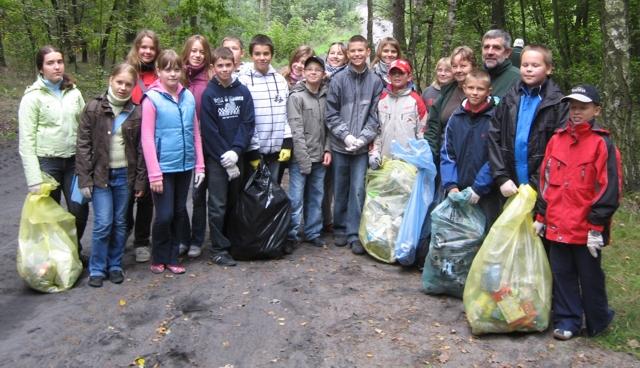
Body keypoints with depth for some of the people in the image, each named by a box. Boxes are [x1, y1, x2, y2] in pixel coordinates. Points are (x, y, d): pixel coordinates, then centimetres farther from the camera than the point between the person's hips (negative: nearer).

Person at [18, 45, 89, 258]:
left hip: (74, 161, 3)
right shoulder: (32, 97, -7)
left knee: (80, 210, 2)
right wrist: (34, 179, -14)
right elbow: (26, 142, -9)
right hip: (47, 162, -3)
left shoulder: (74, 92, 5)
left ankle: (74, 252, 26)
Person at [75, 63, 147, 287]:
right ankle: (97, 269, 13)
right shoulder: (94, 108, -4)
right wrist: (84, 179, -9)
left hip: (125, 176, 2)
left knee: (120, 223, 10)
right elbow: (83, 145, -4)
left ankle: (115, 265, 25)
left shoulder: (136, 113, 1)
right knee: (103, 224, -4)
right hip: (100, 175, -2)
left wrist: (140, 181, 0)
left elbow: (141, 149, 3)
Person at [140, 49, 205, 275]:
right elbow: (147, 138, -9)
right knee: (164, 215, -1)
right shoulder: (152, 98, -7)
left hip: (185, 166, 5)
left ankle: (172, 258, 26)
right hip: (163, 167, -4)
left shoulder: (188, 97, 5)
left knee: (179, 213, 12)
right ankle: (159, 258, 21)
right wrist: (154, 173, -12)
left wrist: (199, 165, 8)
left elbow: (196, 133, 10)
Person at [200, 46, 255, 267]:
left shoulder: (243, 91, 3)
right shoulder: (208, 94, -5)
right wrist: (225, 158, -11)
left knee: (235, 202, 12)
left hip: (237, 156, 3)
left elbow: (247, 123, -2)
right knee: (218, 206, -1)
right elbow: (209, 130, -8)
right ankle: (219, 249, 8)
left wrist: (235, 151, -14)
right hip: (216, 158, -3)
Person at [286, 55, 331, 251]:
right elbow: (296, 131, -11)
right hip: (300, 157, -5)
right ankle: (291, 235, 8)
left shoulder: (325, 96, 9)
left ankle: (313, 232, 24)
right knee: (296, 198, -4)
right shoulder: (296, 96, -6)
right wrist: (304, 159, -14)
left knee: (316, 197, 12)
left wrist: (327, 150, 0)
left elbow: (328, 126, 13)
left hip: (319, 158, 5)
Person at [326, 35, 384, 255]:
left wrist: (362, 138, -11)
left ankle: (354, 233, 8)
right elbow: (331, 114, -2)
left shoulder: (375, 82, 0)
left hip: (362, 147, 0)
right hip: (339, 145, 1)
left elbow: (375, 116, 0)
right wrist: (346, 136, -12)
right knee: (340, 190, 10)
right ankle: (340, 229, 25)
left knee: (358, 190, -2)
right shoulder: (338, 80, -1)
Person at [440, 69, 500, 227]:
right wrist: (451, 185, -7)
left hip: (486, 195, -4)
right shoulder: (456, 118, 5)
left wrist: (478, 188, -14)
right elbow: (447, 154, 5)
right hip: (458, 194, 4)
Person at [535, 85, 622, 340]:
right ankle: (567, 321, 25)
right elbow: (545, 181, 12)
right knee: (562, 275, 11)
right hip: (558, 226, 4)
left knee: (590, 277, 10)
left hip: (587, 229, -4)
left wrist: (596, 227, -13)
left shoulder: (603, 144, -7)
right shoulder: (557, 139, 8)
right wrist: (541, 217, 11)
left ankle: (598, 321, 29)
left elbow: (609, 190, -10)